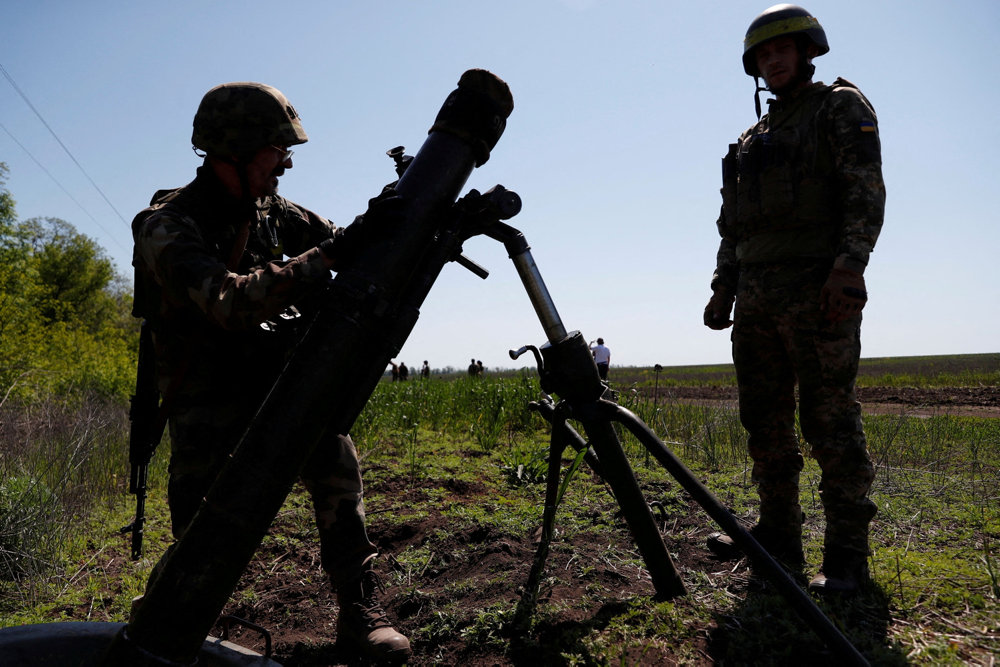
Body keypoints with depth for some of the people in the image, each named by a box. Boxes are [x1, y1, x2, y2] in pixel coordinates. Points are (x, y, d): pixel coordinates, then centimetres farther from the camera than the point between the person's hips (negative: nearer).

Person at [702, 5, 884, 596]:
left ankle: (847, 554, 1)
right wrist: (723, 290, 15)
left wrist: (849, 264, -22)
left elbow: (866, 190, -8)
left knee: (830, 420, -7)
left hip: (816, 290, -7)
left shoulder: (840, 107, 6)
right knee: (765, 421, 7)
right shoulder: (754, 138, 25)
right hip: (757, 297, 7)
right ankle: (779, 535, 17)